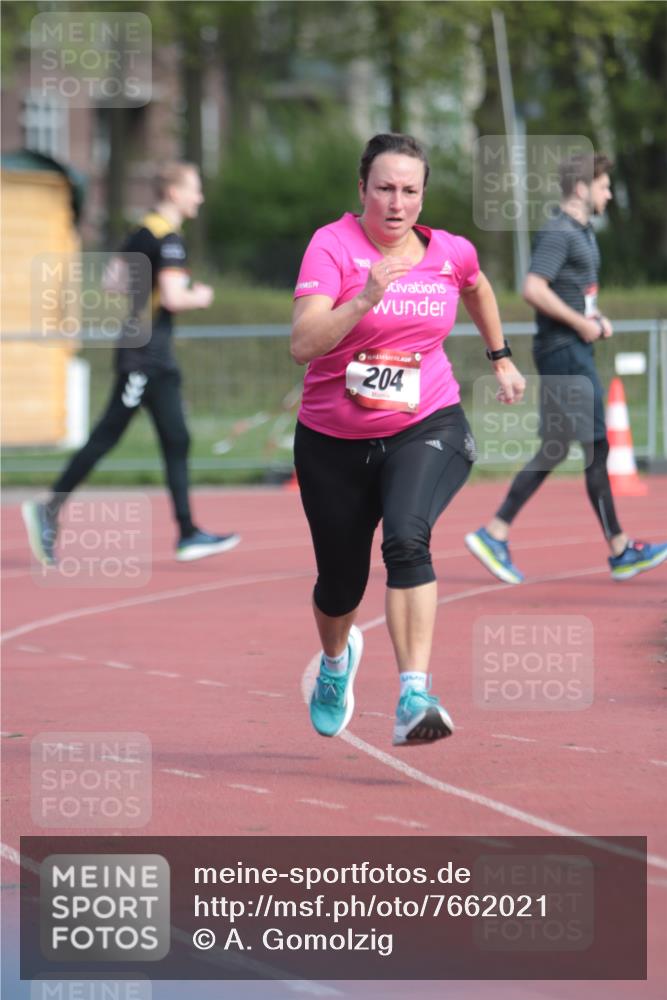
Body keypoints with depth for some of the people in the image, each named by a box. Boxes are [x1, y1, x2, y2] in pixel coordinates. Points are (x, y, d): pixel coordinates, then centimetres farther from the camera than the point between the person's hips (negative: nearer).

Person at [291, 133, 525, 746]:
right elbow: (303, 344, -24)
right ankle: (337, 657, 50)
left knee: (406, 537, -29)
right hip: (334, 441, 0)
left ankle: (415, 697, -35)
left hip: (427, 427, 0)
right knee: (340, 583, 12)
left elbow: (478, 287, 26)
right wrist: (366, 298, -35)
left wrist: (501, 359, 32)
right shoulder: (332, 246, -12)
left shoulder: (451, 253, -1)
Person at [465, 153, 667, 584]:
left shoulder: (584, 233, 17)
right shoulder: (558, 233, -14)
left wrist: (598, 319, 12)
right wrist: (582, 323, -19)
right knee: (596, 447, -5)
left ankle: (495, 534, 11)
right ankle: (620, 550, 0)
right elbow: (534, 289, -24)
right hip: (563, 352, -10)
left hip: (576, 353, 10)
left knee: (554, 451, 10)